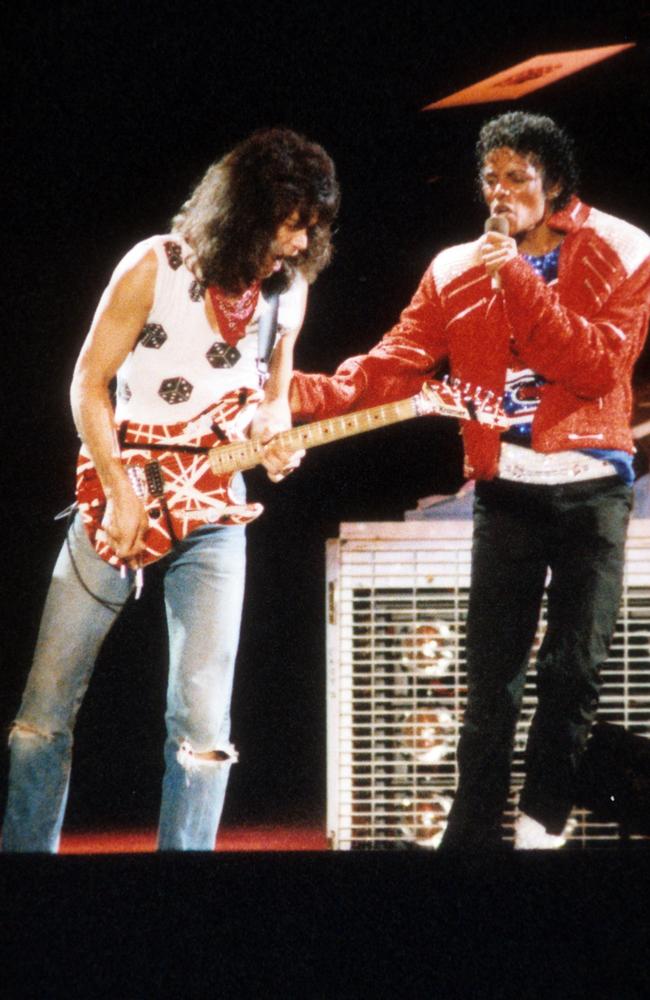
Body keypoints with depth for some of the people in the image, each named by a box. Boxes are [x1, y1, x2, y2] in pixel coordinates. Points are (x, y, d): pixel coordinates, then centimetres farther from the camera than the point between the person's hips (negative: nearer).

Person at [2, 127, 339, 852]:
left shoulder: (289, 289, 1)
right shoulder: (155, 267, -12)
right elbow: (89, 382, -9)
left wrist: (273, 443, -8)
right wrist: (121, 495, -15)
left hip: (212, 510, 3)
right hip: (119, 497, -3)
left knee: (203, 722, -5)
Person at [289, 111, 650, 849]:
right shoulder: (460, 270, 4)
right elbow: (392, 366, -3)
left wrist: (518, 277, -22)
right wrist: (306, 395, -20)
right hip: (506, 489, 2)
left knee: (574, 670, -2)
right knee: (490, 680, 0)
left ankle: (542, 825, 14)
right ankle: (472, 834, 5)